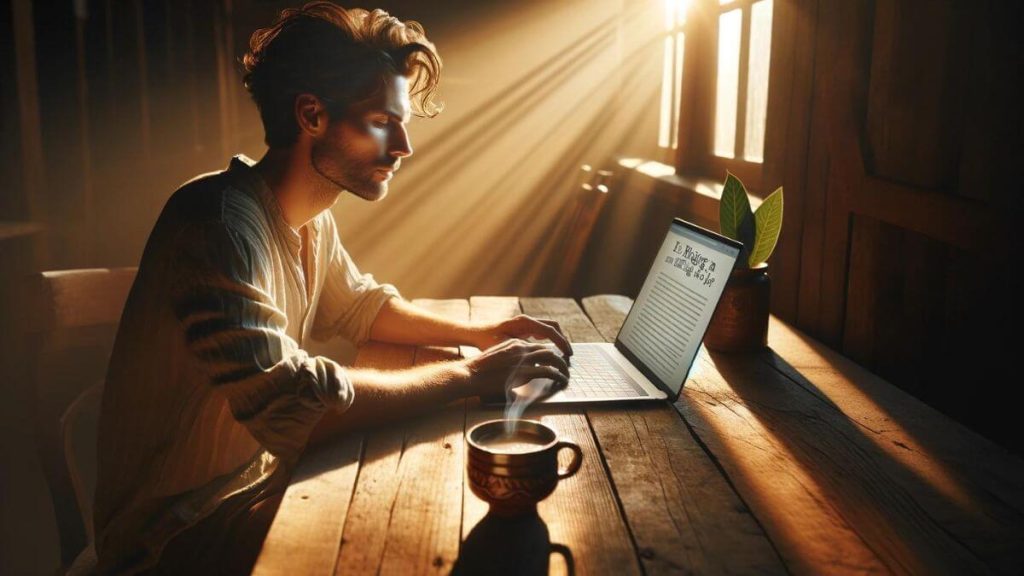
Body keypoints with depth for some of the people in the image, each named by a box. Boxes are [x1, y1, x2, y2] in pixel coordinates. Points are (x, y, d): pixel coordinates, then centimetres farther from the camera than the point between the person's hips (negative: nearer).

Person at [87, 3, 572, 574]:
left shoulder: (311, 218, 1)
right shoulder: (220, 221, -27)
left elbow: (361, 305, 17)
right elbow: (291, 404, -34)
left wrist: (479, 332, 1)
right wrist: (469, 376, -25)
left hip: (263, 477, 8)